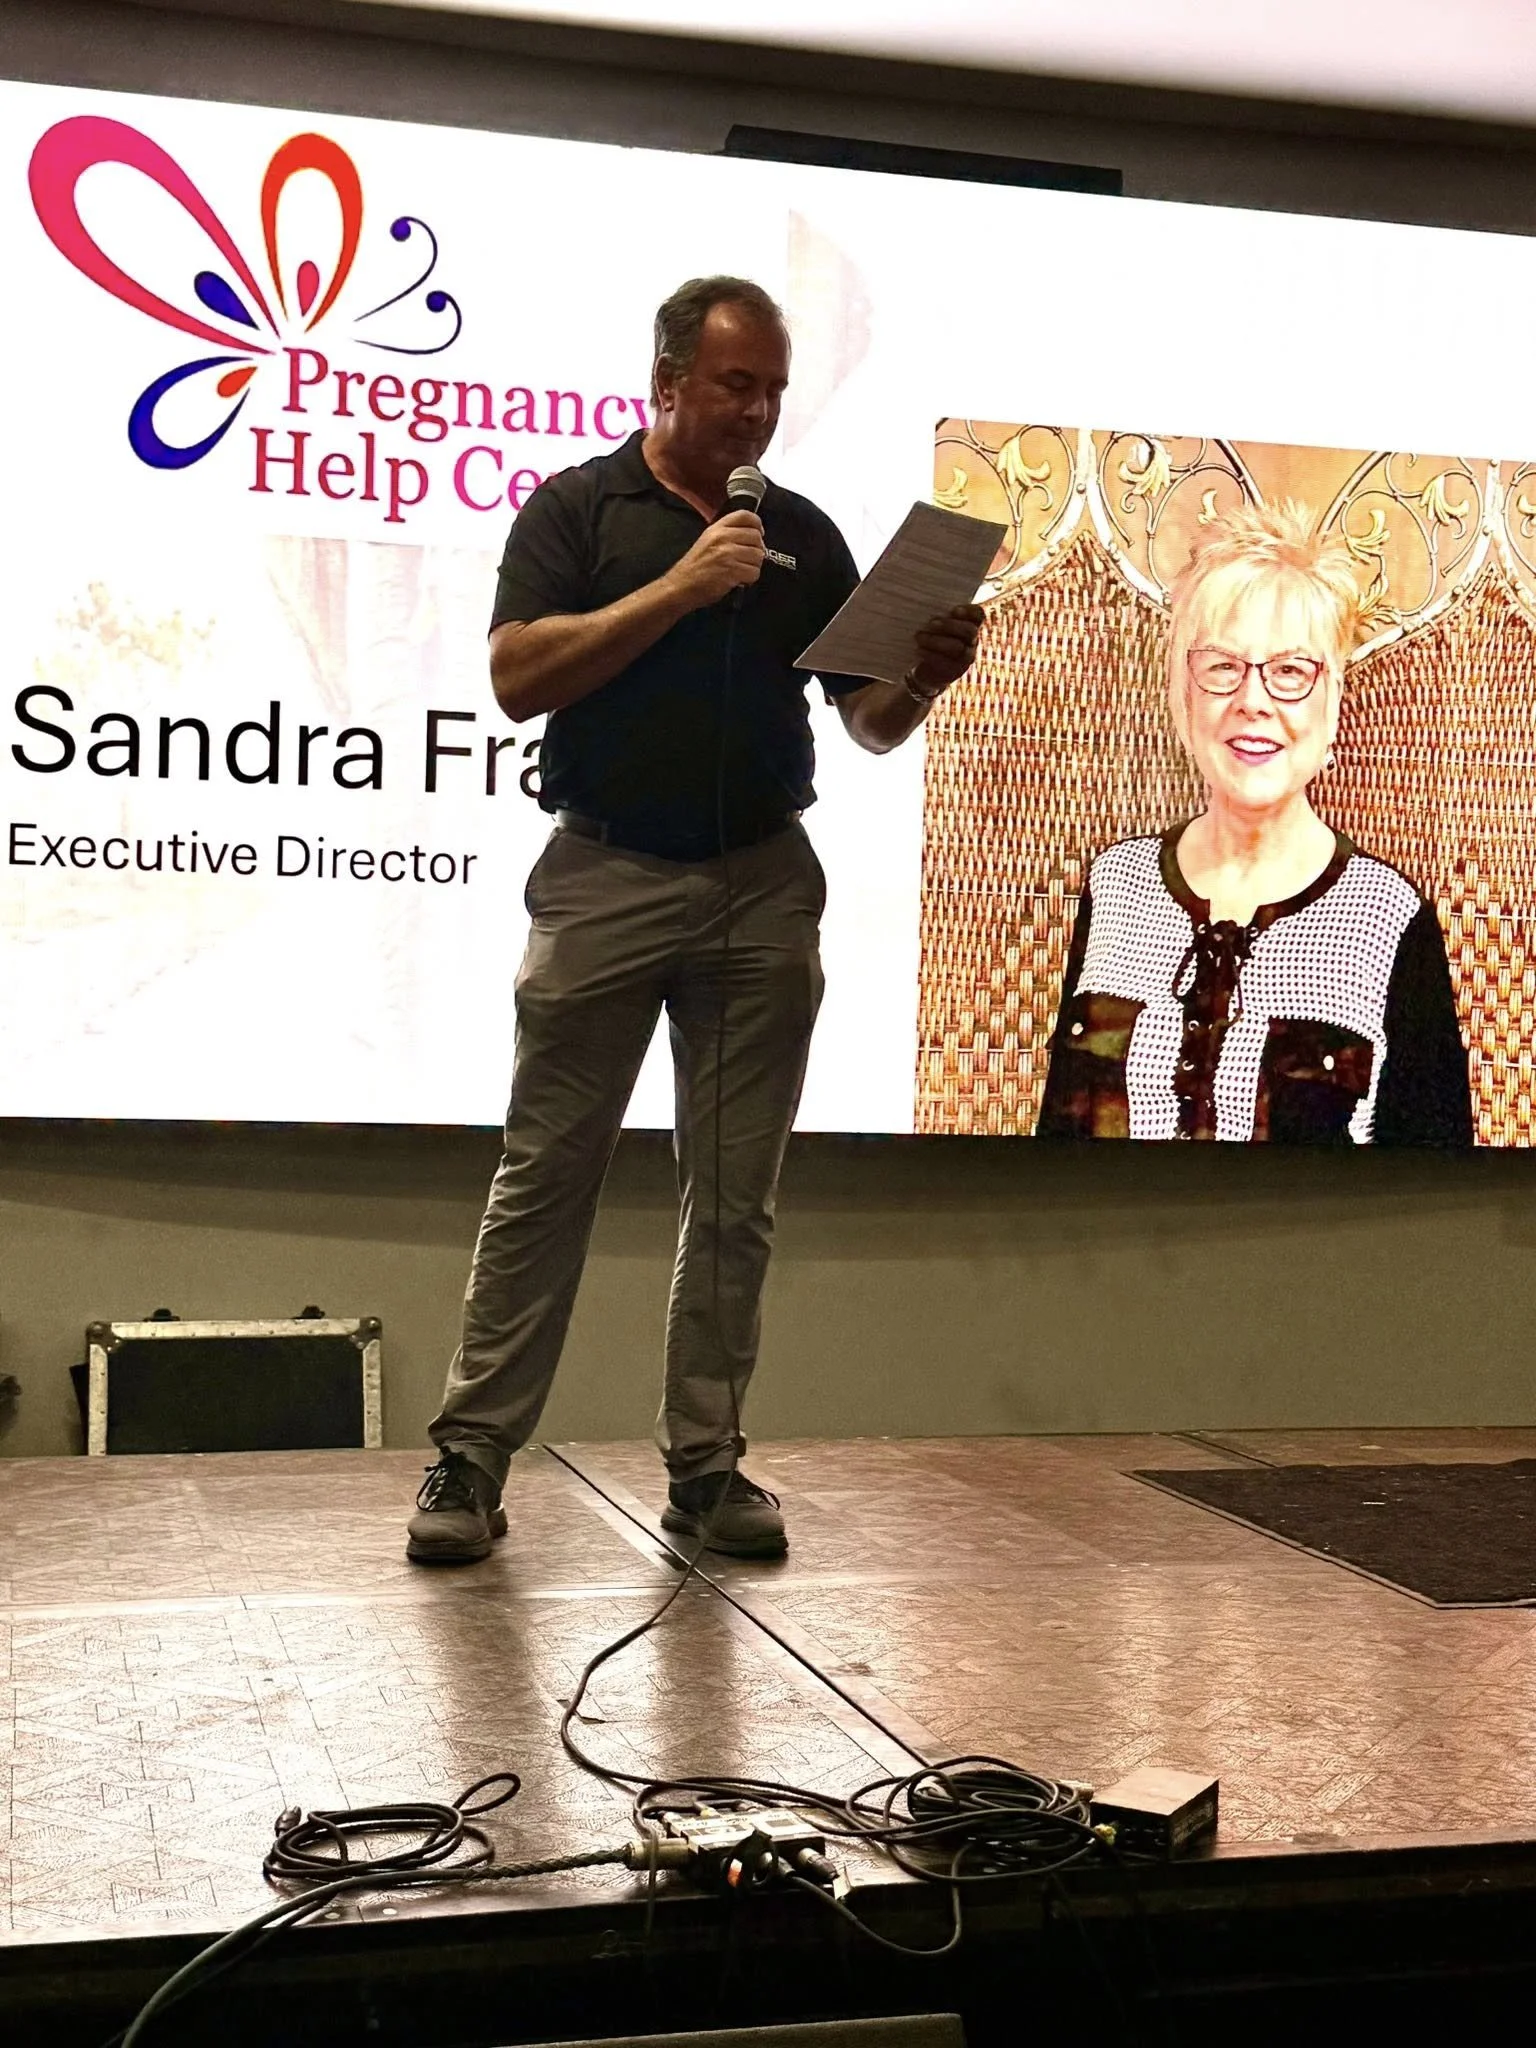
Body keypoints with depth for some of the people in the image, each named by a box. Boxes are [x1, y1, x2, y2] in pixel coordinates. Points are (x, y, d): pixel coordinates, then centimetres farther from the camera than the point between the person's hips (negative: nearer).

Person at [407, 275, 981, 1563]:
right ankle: (471, 1458, 6)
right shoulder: (578, 508, 4)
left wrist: (926, 677, -10)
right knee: (546, 1176, -1)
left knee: (736, 1198, 5)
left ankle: (707, 1465, 14)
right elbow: (517, 678, -10)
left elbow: (871, 723, 12)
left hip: (765, 888, 3)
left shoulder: (804, 536, 13)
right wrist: (681, 588, -14)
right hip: (607, 876, -3)